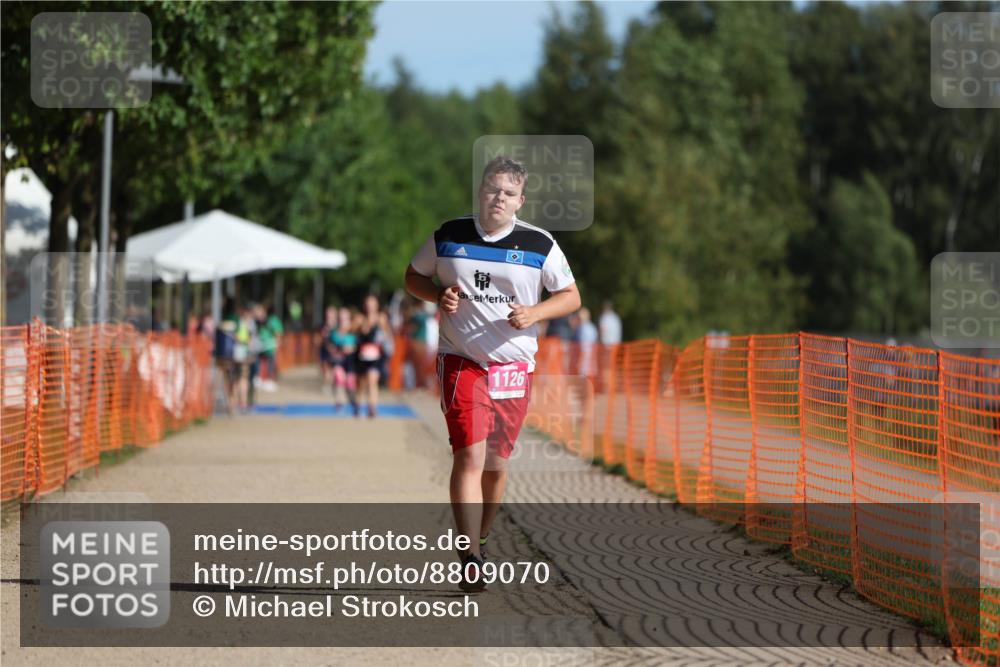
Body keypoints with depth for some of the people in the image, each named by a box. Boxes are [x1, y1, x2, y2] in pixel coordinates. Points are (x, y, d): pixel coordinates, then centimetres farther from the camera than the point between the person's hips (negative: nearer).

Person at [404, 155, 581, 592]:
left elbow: (571, 296, 7)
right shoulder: (448, 237, 2)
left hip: (514, 366, 2)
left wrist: (534, 313, -12)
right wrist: (439, 296, -6)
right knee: (470, 456, -16)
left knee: (496, 465, 8)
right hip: (461, 361, -2)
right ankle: (471, 559, -20)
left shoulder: (539, 245, 1)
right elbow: (414, 277, 15)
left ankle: (479, 541, 30)